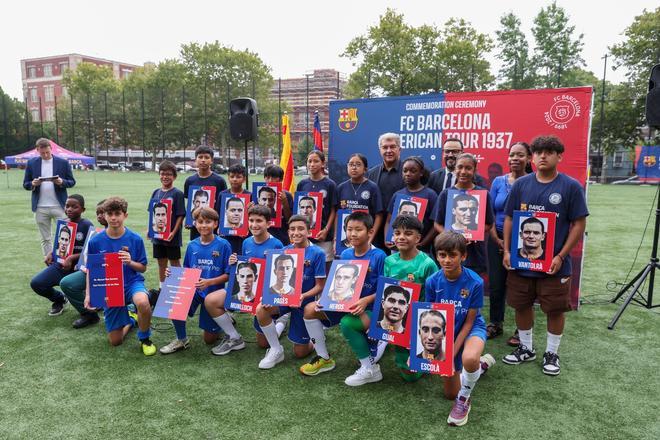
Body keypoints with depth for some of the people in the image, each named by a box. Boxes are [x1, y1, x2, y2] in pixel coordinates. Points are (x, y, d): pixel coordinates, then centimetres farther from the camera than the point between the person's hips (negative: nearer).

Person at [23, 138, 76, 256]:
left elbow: (72, 182, 4)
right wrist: (33, 184, -14)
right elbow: (25, 184, 9)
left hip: (59, 206, -2)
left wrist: (62, 182, -17)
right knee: (45, 239, 9)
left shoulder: (63, 162, 1)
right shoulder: (31, 163, 6)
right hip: (40, 208, 2)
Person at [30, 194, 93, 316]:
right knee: (36, 283, -6)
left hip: (78, 268, -6)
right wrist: (50, 254, 3)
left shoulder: (87, 225, -12)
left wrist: (71, 258, -23)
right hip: (60, 264, 6)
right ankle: (59, 299, 25)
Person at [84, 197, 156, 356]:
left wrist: (130, 262, -21)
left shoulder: (135, 239, -9)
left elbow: (143, 268, -1)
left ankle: (145, 339, -9)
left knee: (142, 302, -40)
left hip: (132, 282, -2)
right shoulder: (96, 241, -7)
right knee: (115, 341, 4)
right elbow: (91, 270, 4)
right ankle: (130, 319, 40)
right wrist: (88, 294, -6)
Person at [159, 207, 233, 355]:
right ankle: (182, 340, -3)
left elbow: (229, 274, -11)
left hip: (214, 293, -3)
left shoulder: (223, 245, -12)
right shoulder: (192, 245, 1)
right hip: (193, 290, 3)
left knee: (209, 339, 4)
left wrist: (209, 282, -24)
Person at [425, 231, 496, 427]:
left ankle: (464, 399, -7)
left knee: (468, 358, -40)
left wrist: (453, 352, -20)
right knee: (450, 393, 10)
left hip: (472, 329, -3)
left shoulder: (475, 282, -23)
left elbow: (469, 322, -16)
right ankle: (482, 363, 38)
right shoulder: (432, 282, -16)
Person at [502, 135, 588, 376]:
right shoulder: (521, 184, 2)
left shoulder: (571, 187, -6)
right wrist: (507, 251, -1)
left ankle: (551, 353, 28)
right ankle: (526, 348, 32)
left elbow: (579, 224, -5)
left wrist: (561, 256, -12)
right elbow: (509, 219, 6)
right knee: (521, 305, 13)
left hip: (554, 263, -2)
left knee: (555, 309, 8)